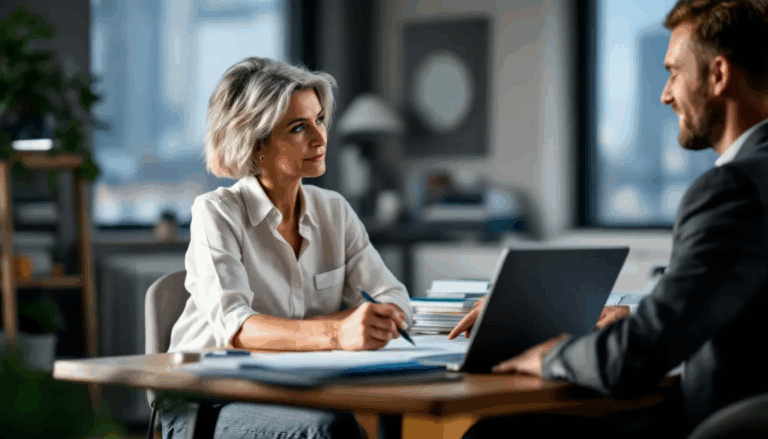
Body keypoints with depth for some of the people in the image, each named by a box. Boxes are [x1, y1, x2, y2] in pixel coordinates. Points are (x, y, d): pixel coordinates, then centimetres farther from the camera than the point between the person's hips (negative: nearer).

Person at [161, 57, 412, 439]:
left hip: (293, 400, 5)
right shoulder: (216, 214, -10)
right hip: (208, 407, -5)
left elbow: (395, 303, 3)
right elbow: (233, 328, -26)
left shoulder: (334, 212, 8)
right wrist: (336, 333, -41)